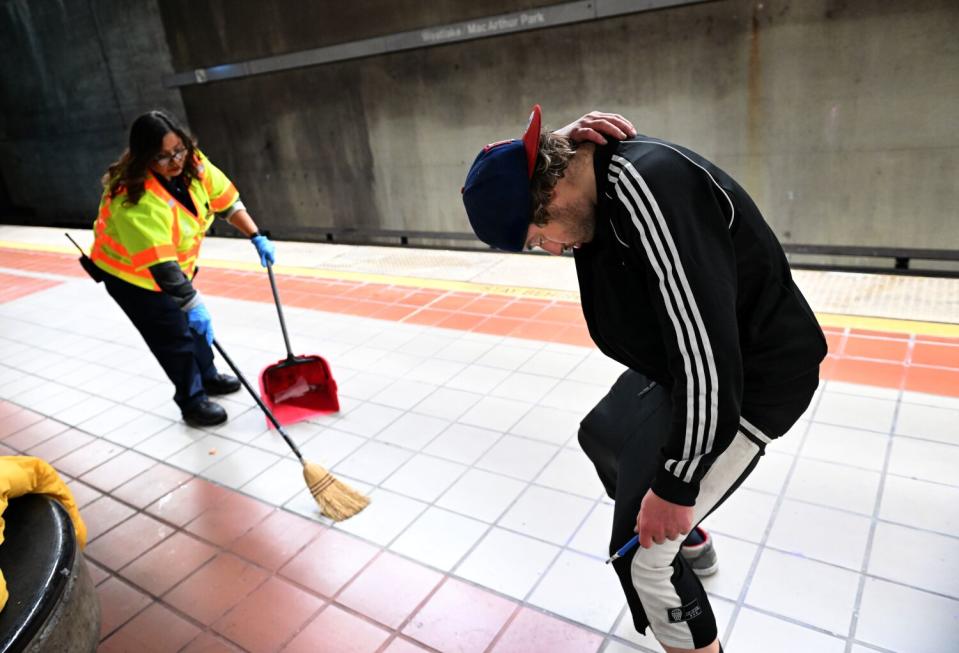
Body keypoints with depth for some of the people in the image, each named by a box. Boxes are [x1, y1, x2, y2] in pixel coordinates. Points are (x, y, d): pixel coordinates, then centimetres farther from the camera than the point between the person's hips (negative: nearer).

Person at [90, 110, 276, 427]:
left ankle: (207, 376, 43)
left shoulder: (193, 164, -17)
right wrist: (193, 305, -42)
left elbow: (226, 199, -4)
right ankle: (192, 401, 17)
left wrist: (257, 237, -8)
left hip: (175, 264, 7)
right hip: (132, 274, -7)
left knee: (195, 322, 20)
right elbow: (159, 265, -41)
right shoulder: (135, 201, -38)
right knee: (174, 335, -2)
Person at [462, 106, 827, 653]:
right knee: (602, 435, 29)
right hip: (681, 359, 10)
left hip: (748, 381, -10)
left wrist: (674, 488, -22)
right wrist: (566, 141, -8)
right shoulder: (597, 174, -3)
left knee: (640, 554, -6)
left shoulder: (648, 189, -33)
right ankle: (688, 538, 51)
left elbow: (708, 355, -33)